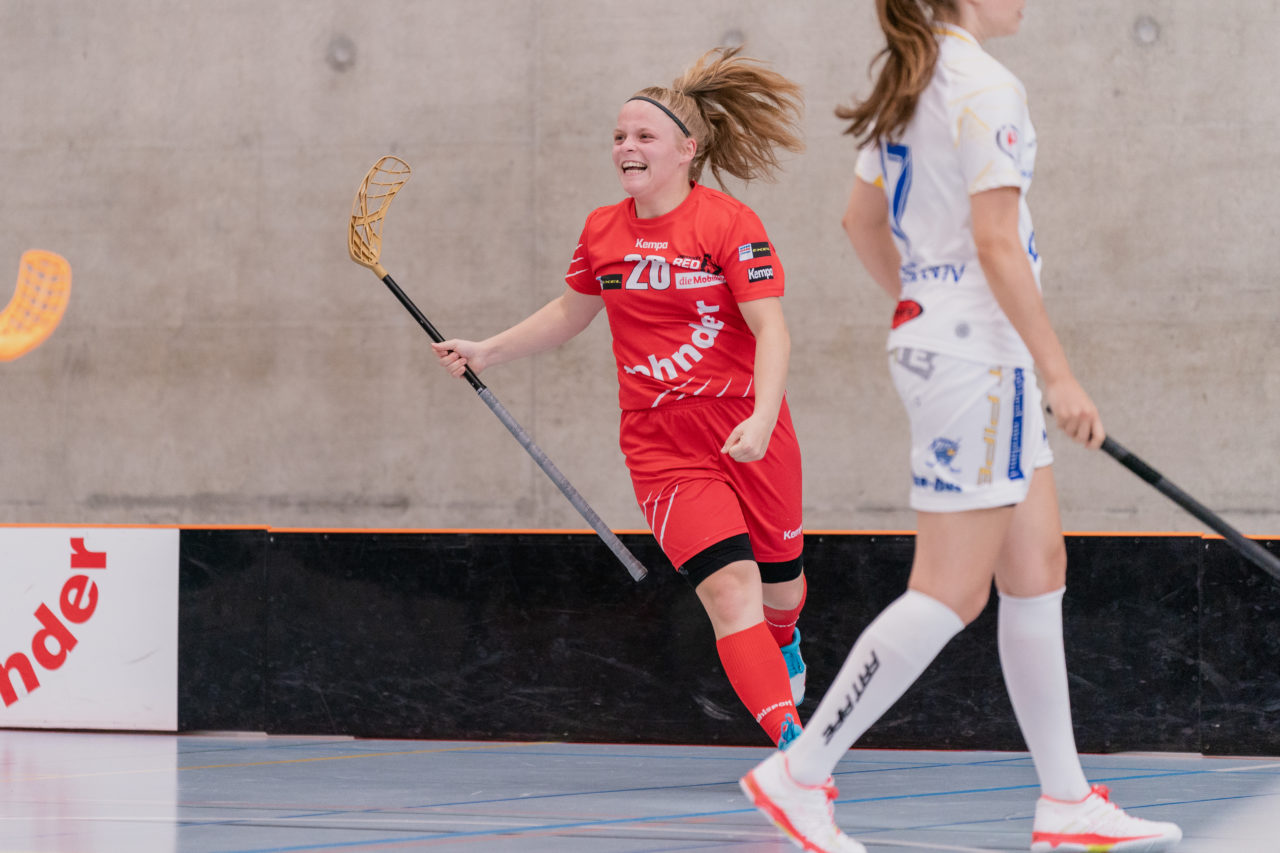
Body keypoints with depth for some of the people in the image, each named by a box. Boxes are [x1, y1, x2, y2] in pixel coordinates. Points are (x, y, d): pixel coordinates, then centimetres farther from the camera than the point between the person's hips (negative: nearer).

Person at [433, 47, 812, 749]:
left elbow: (771, 330, -16)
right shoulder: (602, 231, 6)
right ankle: (793, 744, -22)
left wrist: (761, 419, -29)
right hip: (661, 446, 2)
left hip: (750, 433, -2)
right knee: (729, 587, -17)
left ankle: (782, 640, 53)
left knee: (780, 586, 13)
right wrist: (487, 351, 21)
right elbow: (570, 313, 25)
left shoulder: (729, 223, -9)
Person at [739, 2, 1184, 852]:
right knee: (951, 594, -6)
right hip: (978, 356, -10)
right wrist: (1060, 373, -18)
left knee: (1039, 573, 11)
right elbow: (996, 245, -21)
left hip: (934, 338, 10)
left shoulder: (909, 85, 12)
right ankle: (800, 774, -2)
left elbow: (862, 223, 20)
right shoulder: (986, 86, -16)